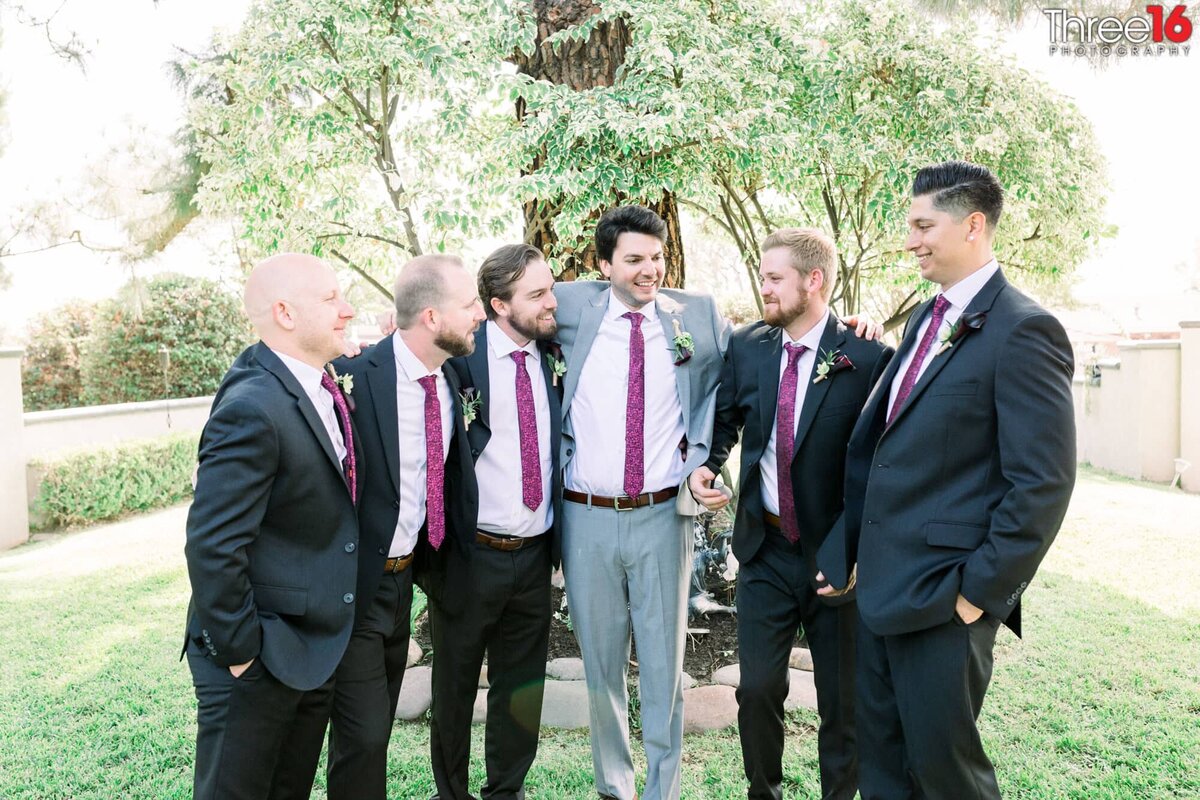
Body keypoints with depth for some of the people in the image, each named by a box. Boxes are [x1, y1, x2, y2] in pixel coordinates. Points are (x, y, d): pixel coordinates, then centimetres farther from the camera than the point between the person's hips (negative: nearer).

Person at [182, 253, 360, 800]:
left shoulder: (318, 386, 1)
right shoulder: (253, 409, -26)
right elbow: (212, 548, -26)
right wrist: (239, 651, -18)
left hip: (316, 647, 8)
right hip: (259, 659, -8)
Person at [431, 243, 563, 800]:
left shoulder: (552, 357, 3)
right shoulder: (459, 352, -11)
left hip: (535, 555, 4)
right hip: (471, 553, -4)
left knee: (521, 689, 17)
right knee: (455, 685, 15)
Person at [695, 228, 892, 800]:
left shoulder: (867, 358, -14)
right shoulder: (747, 347, 0)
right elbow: (725, 418, 13)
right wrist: (706, 463, -7)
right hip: (765, 548, 3)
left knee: (841, 700, 13)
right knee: (757, 688, 12)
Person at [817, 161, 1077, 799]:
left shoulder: (1022, 331, -14)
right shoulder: (924, 320, 12)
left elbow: (1043, 484, -17)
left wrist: (979, 591, -16)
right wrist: (848, 551, 13)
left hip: (944, 595, -8)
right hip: (882, 582, 8)